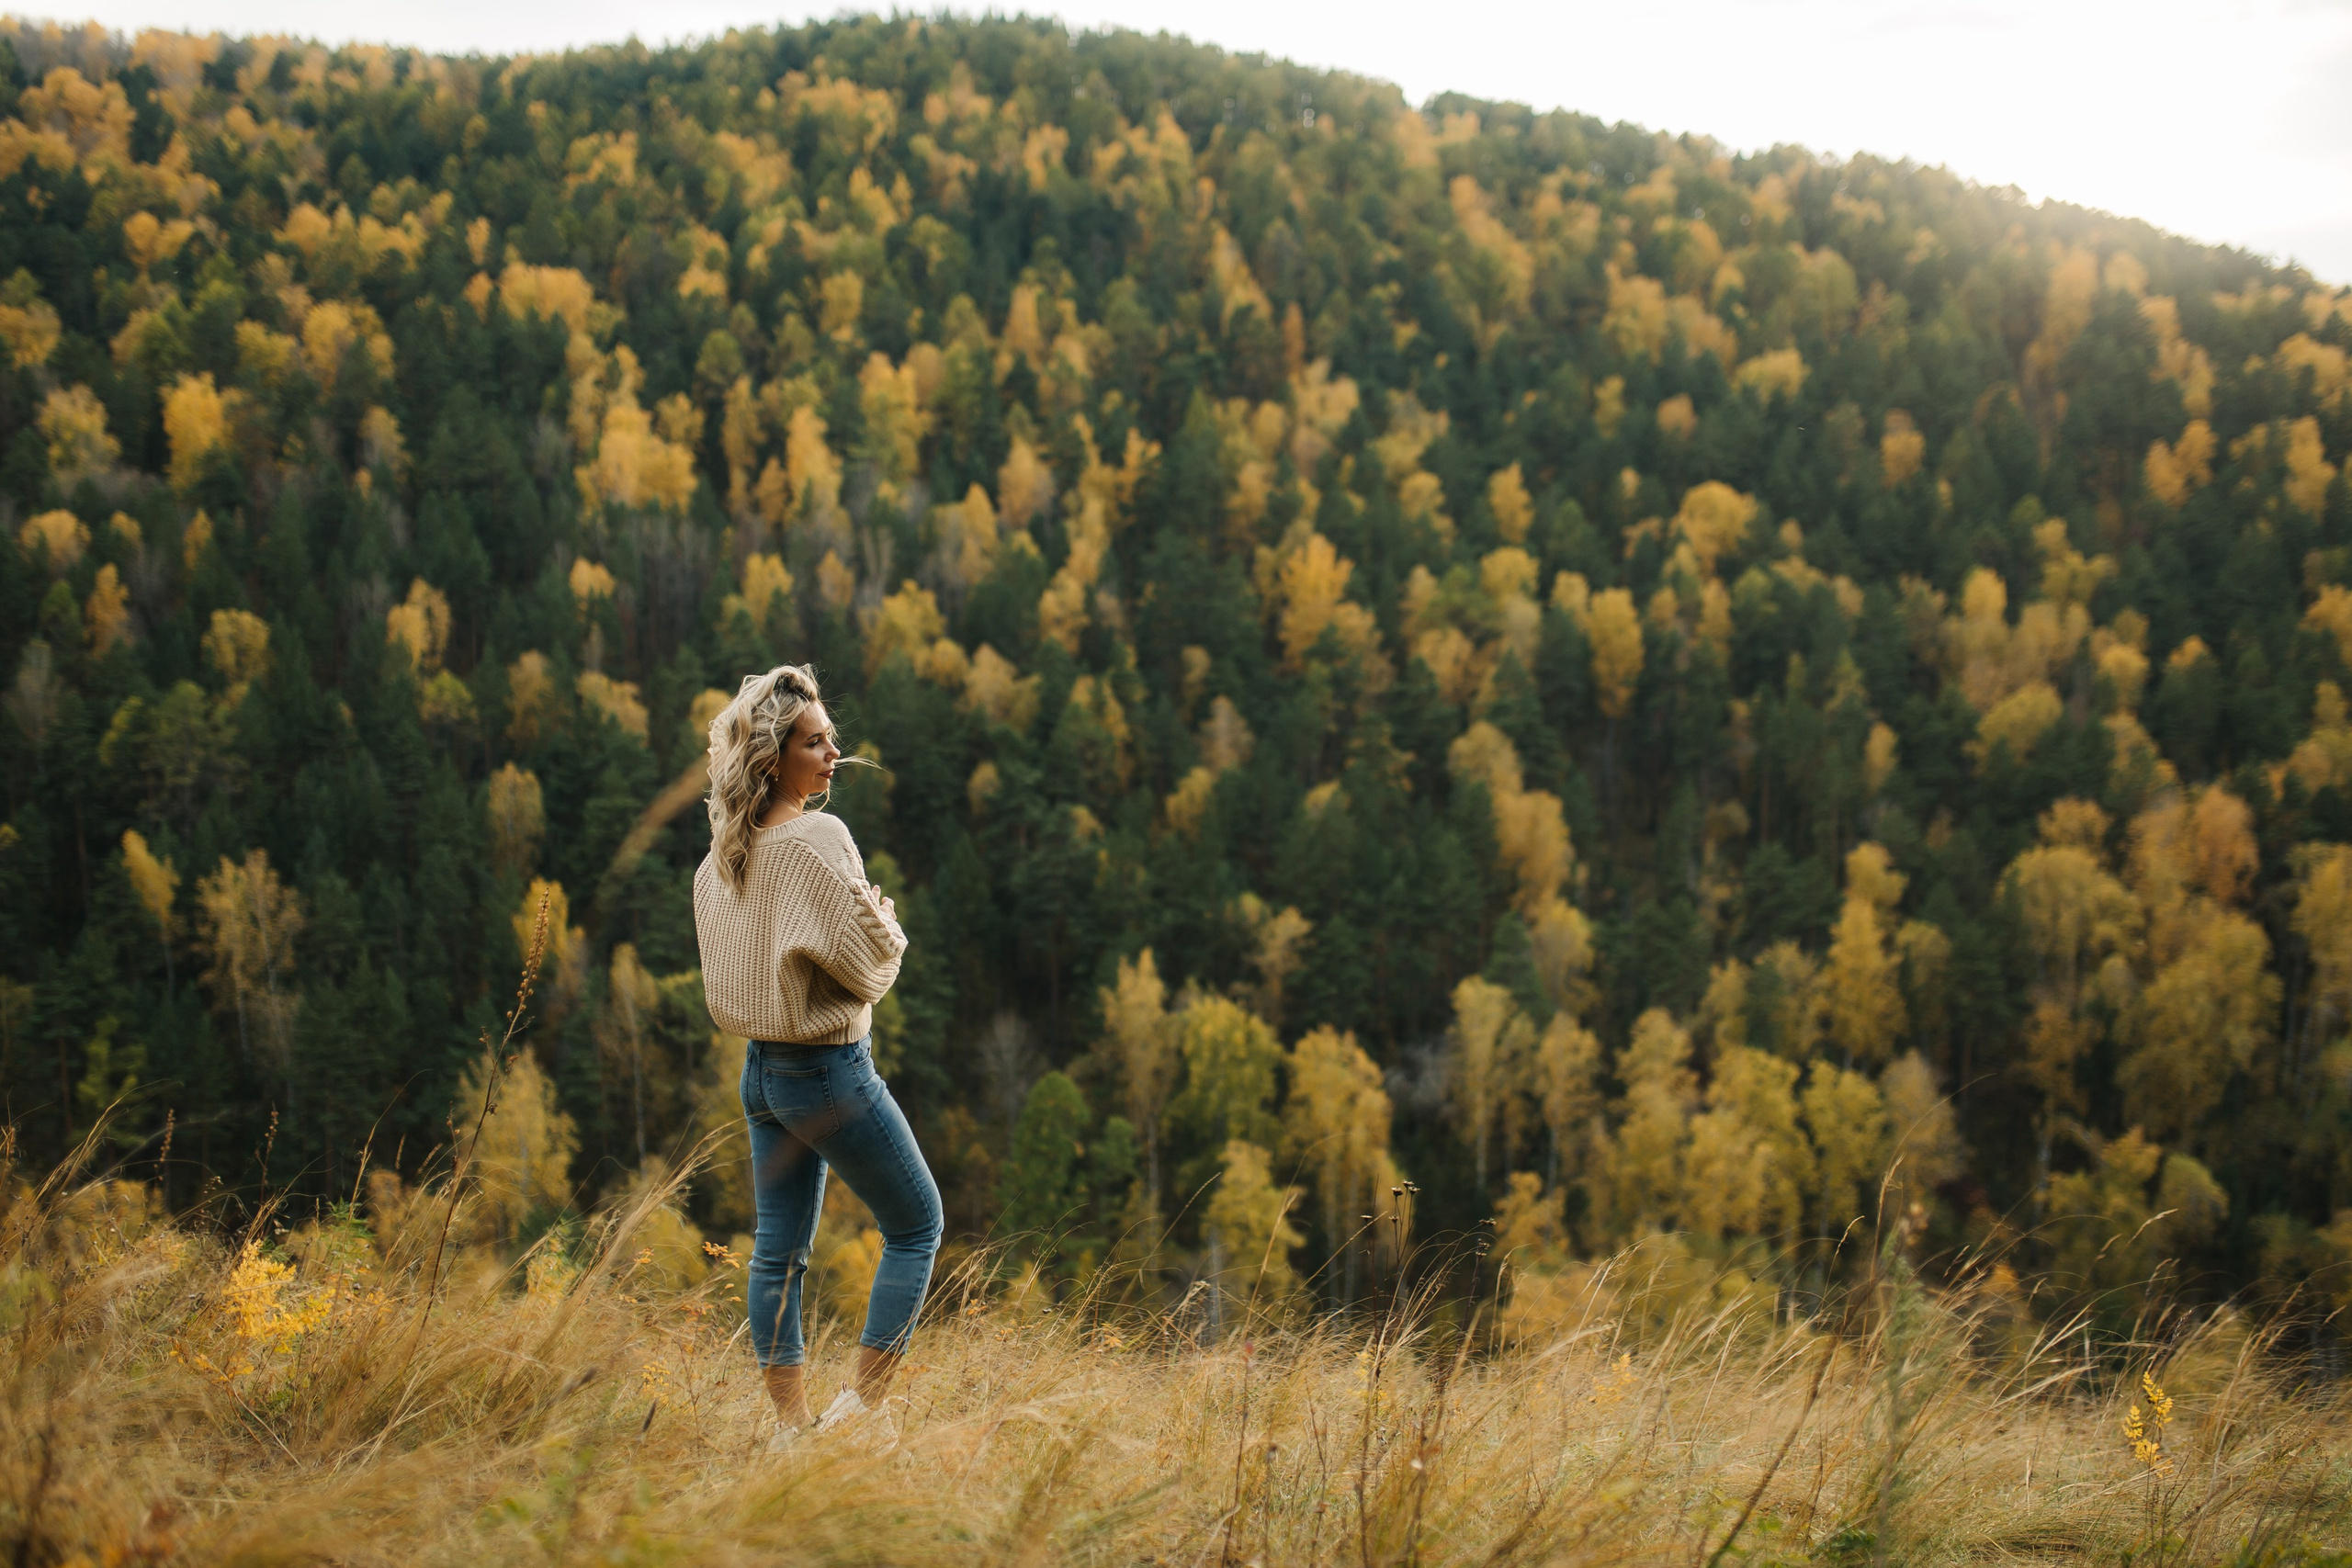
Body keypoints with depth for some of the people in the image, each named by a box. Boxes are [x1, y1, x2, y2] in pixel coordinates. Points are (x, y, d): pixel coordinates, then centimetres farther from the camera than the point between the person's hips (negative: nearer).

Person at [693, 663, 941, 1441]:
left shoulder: (723, 851, 5)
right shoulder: (818, 839, -19)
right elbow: (864, 962, -19)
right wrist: (887, 925, 2)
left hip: (761, 1069, 8)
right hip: (829, 1068, -8)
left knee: (779, 1249, 11)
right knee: (916, 1226, 8)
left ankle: (790, 1423, 14)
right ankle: (861, 1402, 4)